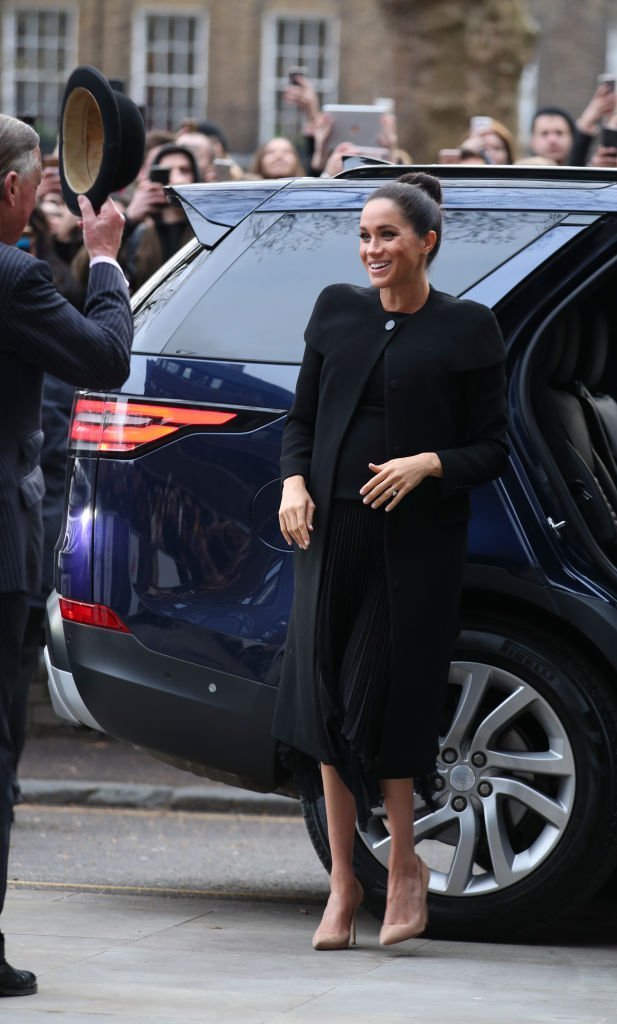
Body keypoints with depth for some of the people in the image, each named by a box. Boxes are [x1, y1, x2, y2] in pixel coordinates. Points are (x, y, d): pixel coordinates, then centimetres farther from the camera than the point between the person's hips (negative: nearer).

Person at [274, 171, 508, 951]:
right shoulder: (336, 311, 11)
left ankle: (404, 866, 14)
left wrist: (429, 464, -16)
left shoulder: (466, 329, 0)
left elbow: (492, 450, 1)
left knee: (385, 702, -5)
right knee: (327, 696, 0)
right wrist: (294, 479, -3)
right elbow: (302, 416, 14)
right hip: (331, 533, 4)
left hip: (415, 543, -3)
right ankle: (343, 880, 8)